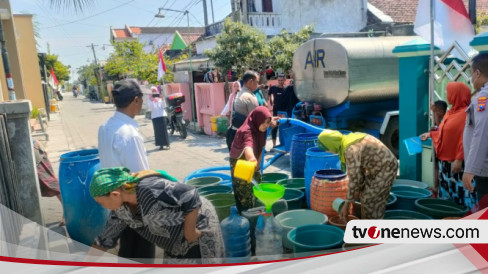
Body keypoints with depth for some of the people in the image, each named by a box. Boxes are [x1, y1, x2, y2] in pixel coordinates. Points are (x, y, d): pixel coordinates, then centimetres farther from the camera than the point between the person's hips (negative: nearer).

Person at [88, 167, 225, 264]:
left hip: (201, 228, -8)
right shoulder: (121, 207, -7)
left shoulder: (150, 190, -36)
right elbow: (108, 235, 6)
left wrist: (189, 231, -24)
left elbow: (191, 195, -32)